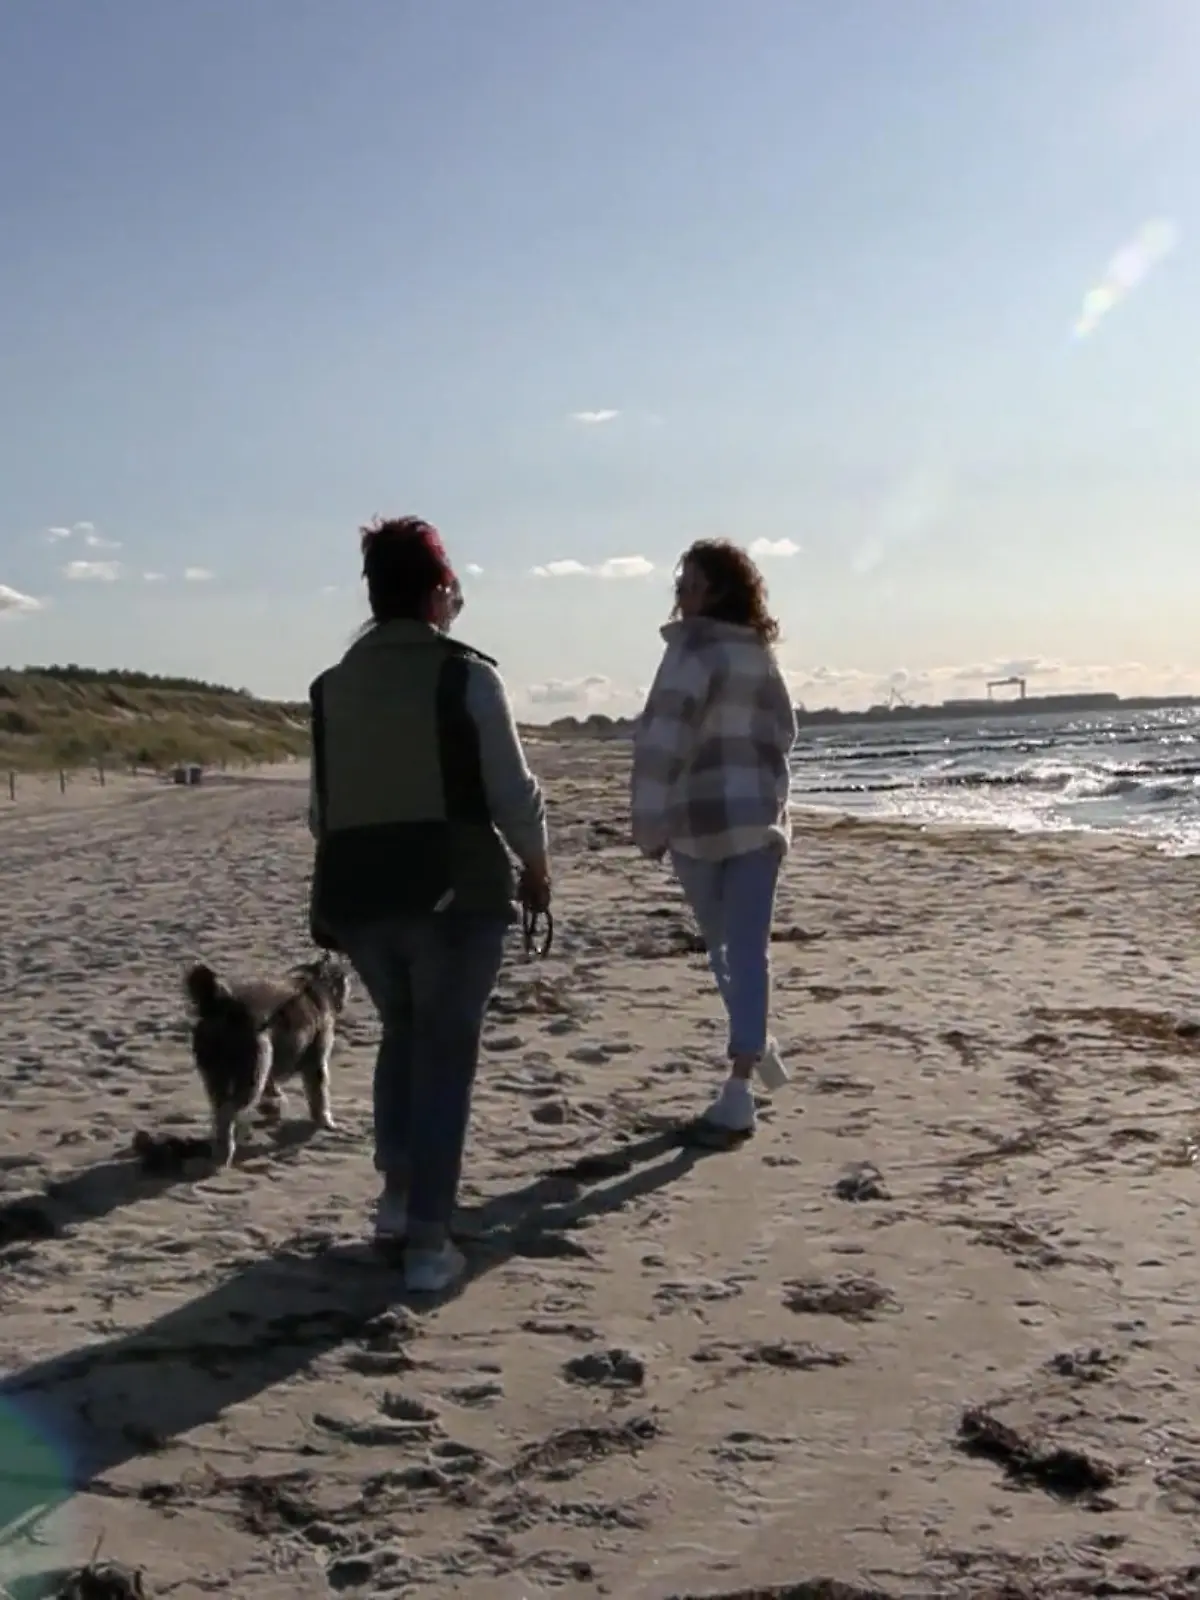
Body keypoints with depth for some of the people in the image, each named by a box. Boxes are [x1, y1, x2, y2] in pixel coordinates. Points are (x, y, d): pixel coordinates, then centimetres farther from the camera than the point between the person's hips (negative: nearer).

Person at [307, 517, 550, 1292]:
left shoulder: (333, 685, 8)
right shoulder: (466, 674, -7)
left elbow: (324, 805, 10)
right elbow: (514, 791, -7)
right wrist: (537, 869, 9)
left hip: (358, 894, 5)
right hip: (455, 891, -4)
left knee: (403, 1033, 25)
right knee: (444, 1053, 4)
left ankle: (398, 1194, 27)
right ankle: (428, 1240, 3)